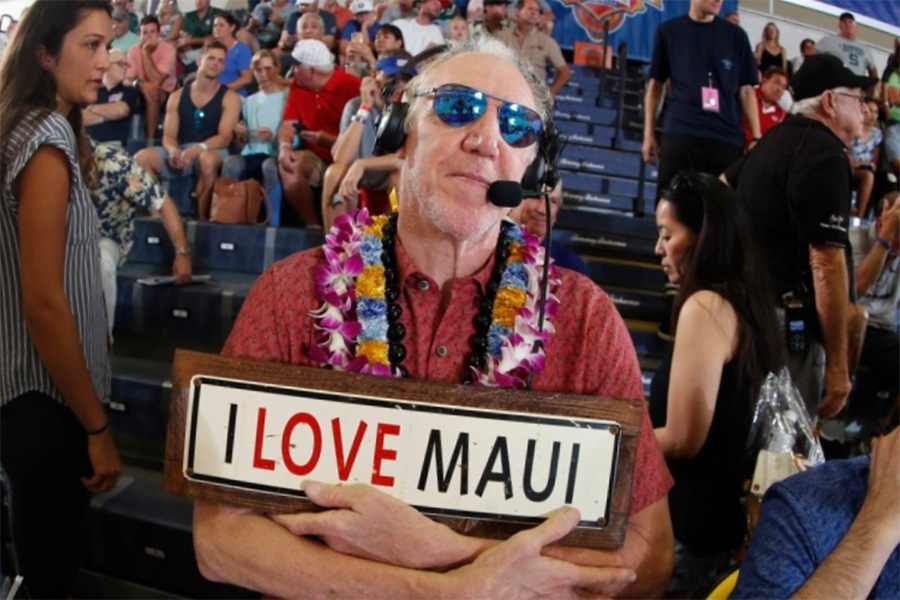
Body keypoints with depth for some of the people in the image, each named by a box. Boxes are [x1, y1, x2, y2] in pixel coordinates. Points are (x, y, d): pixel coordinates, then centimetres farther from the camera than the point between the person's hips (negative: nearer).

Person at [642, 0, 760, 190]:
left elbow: (745, 90, 10)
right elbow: (655, 84, 12)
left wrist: (756, 137, 2)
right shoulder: (668, 31, 9)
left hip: (728, 137, 2)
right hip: (681, 134, -1)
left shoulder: (736, 35, 11)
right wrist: (649, 133, 7)